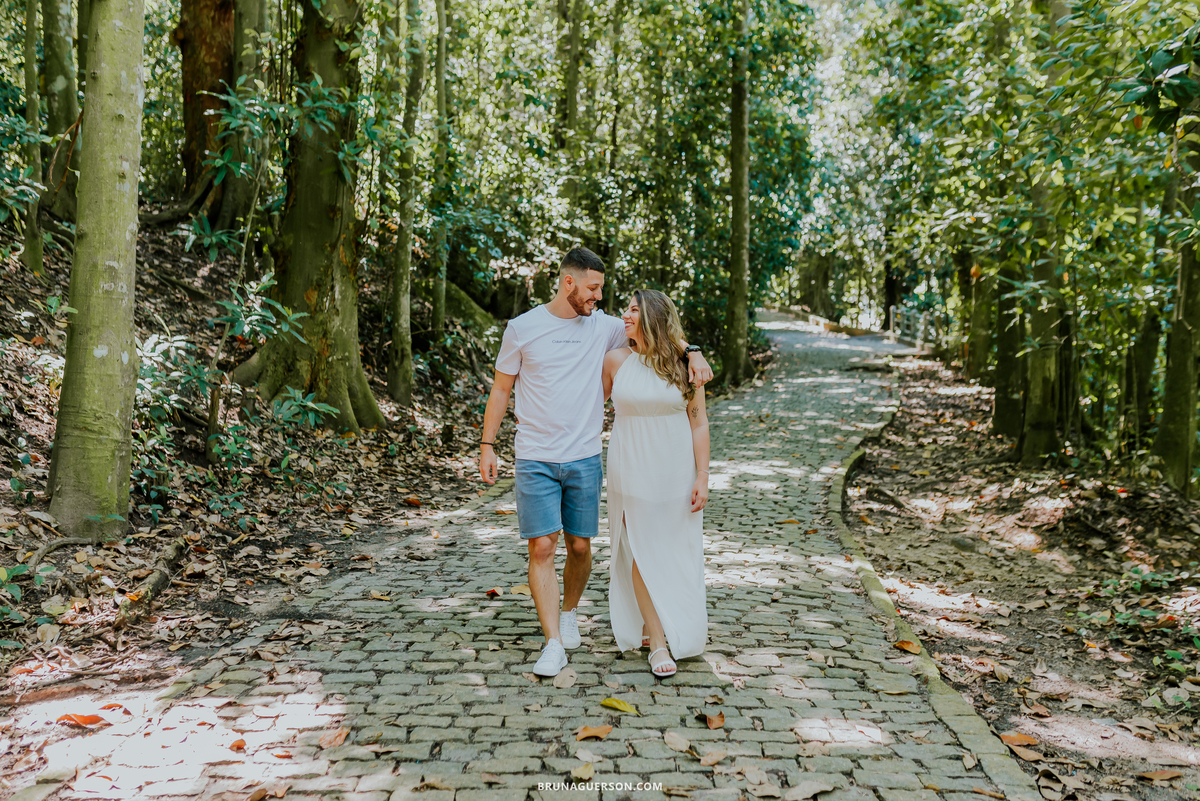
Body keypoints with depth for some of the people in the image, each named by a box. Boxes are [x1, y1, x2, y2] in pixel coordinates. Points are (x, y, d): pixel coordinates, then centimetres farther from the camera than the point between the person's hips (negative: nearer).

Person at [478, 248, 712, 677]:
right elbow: (501, 389, 6)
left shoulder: (603, 326, 3)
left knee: (580, 546, 9)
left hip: (585, 459, 2)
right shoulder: (522, 328, -1)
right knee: (542, 547, -8)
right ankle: (553, 644, -2)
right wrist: (487, 445, 3)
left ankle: (569, 614, 36)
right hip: (535, 460, -2)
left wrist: (691, 352, -6)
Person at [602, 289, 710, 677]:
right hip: (632, 470, 0)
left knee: (676, 554, 7)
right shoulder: (616, 361, -2)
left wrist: (702, 478, -6)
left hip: (675, 472, 0)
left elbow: (698, 423, -2)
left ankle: (678, 629, 29)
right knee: (641, 552, 0)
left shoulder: (684, 365, -3)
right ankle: (658, 642, 8)